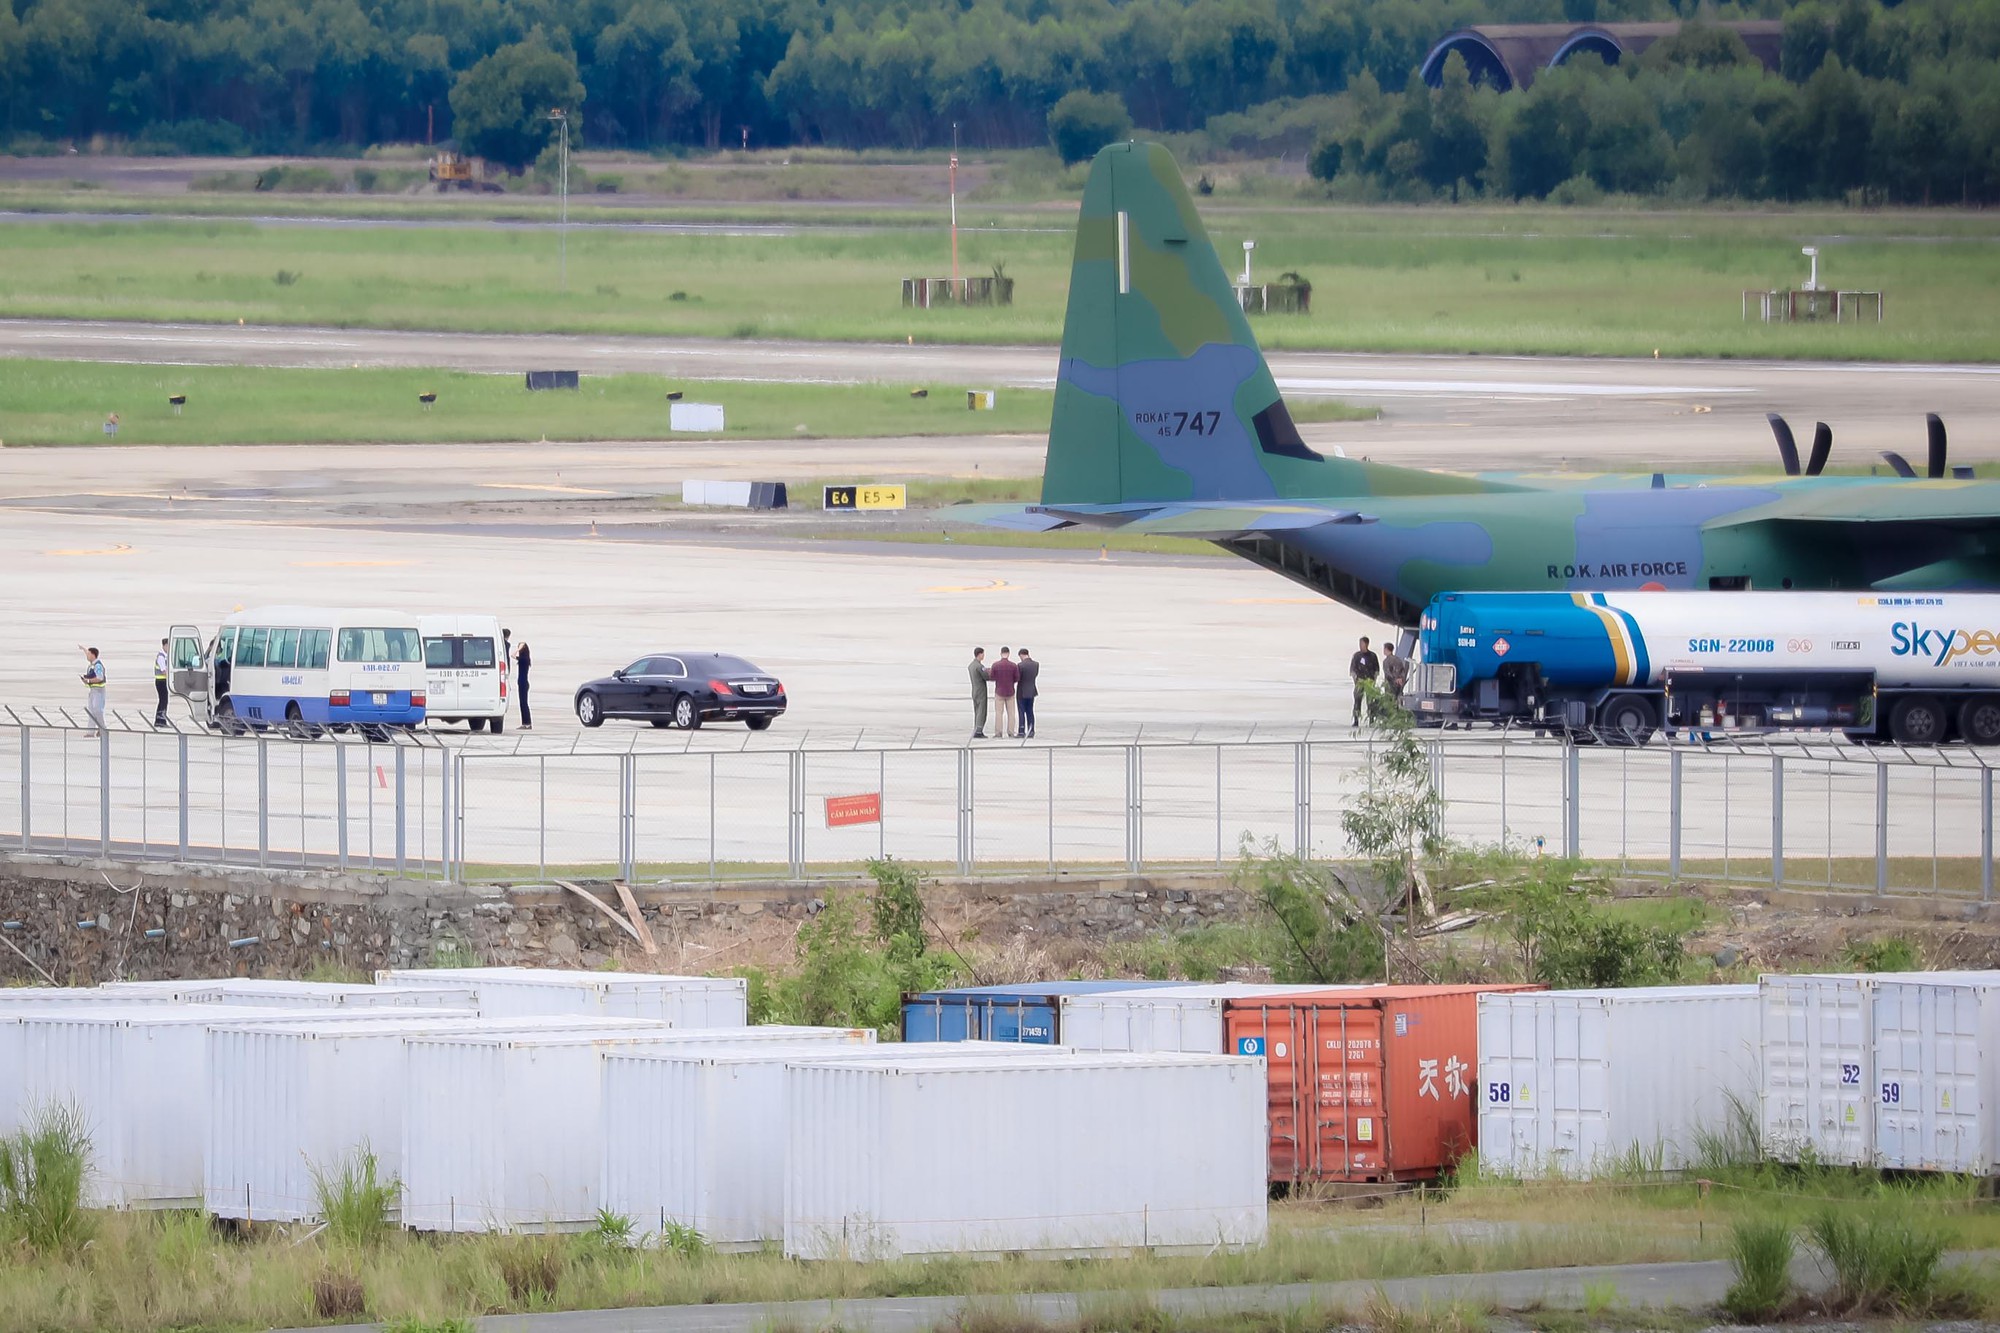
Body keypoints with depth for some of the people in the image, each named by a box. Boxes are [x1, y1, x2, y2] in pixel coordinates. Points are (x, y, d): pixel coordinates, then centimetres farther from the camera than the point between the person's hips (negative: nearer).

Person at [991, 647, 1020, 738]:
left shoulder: (995, 665, -10)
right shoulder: (1013, 665, -9)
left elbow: (992, 678, -3)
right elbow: (1017, 678, -2)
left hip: (999, 692, -1)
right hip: (1010, 692, 1)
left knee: (999, 713, 4)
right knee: (1011, 713, 7)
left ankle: (998, 733, 0)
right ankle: (1011, 732, 4)